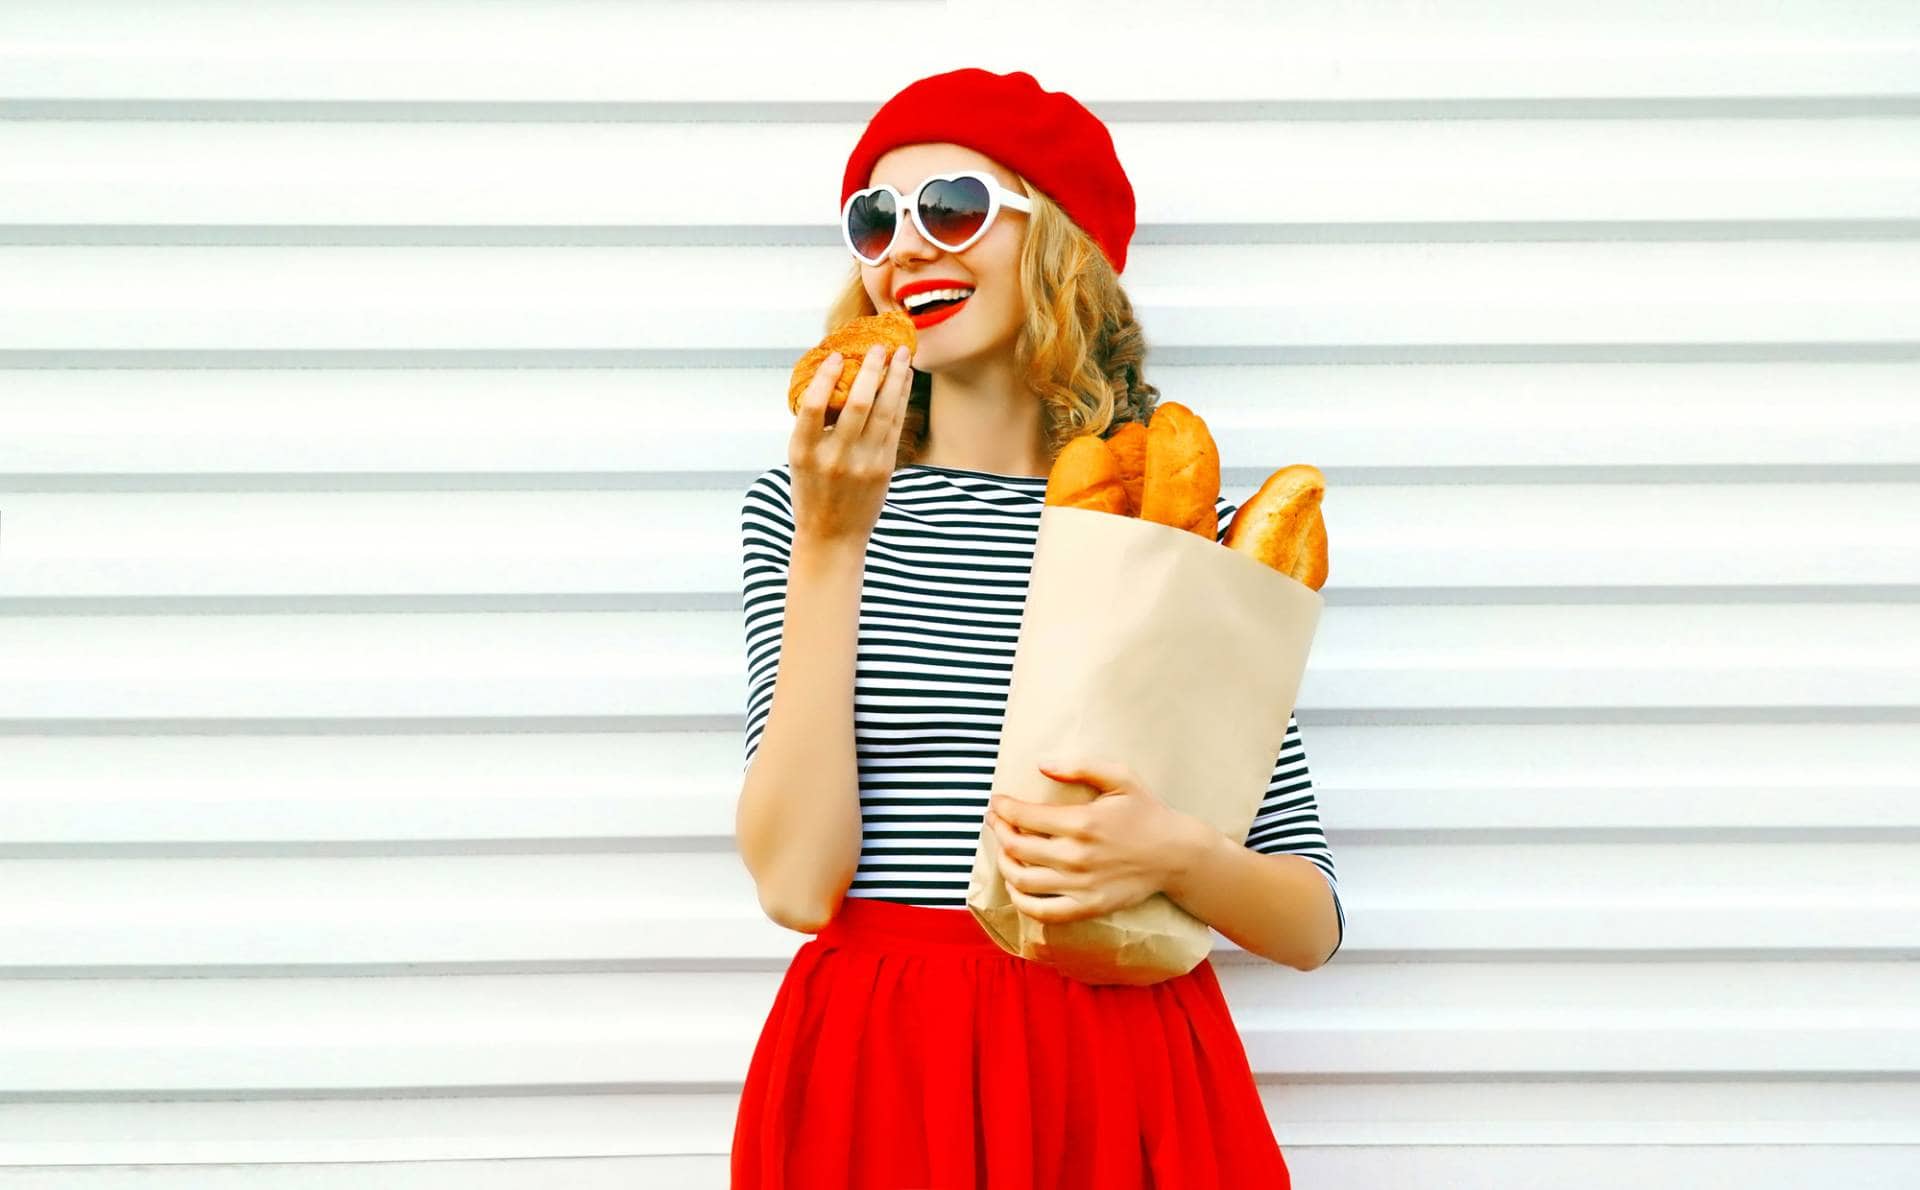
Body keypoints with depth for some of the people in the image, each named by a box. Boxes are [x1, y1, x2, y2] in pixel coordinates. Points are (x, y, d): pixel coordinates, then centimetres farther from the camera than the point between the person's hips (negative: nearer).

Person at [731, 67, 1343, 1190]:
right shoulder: (799, 509, 1)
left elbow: (1313, 922, 2)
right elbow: (796, 884, -12)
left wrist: (1181, 855, -18)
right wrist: (833, 543, -14)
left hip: (1123, 1084, 0)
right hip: (872, 1075, 0)